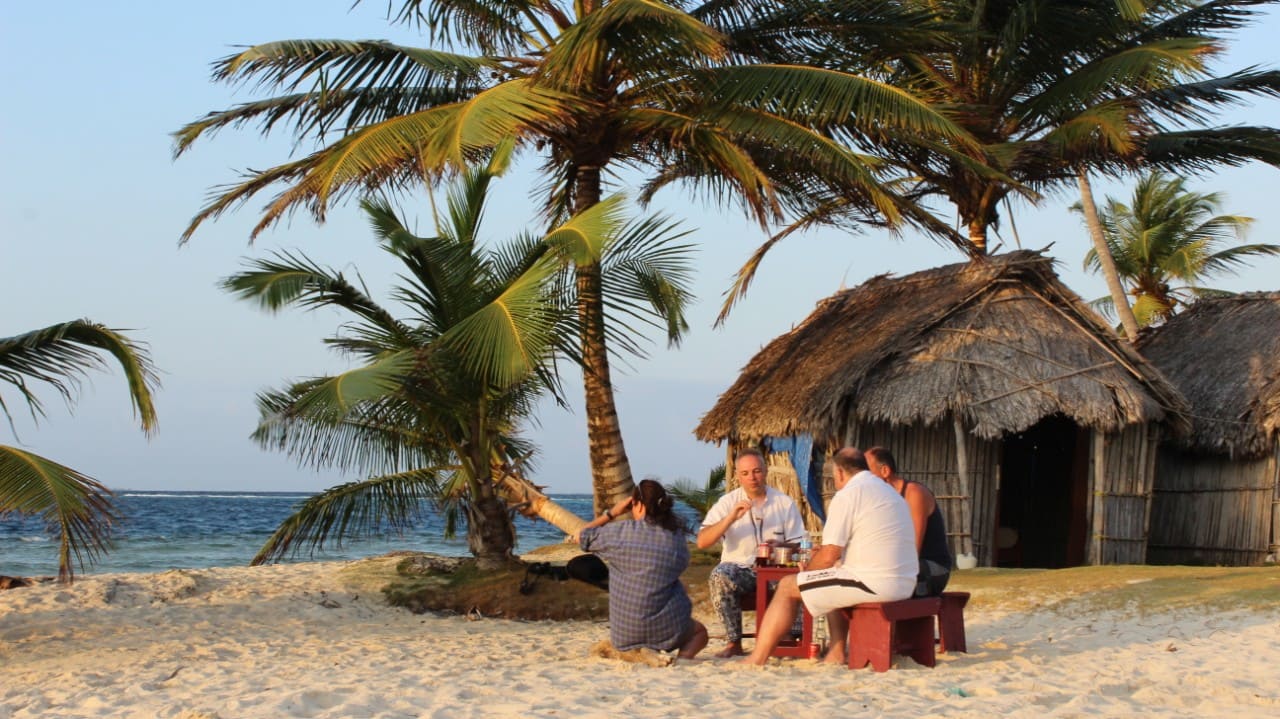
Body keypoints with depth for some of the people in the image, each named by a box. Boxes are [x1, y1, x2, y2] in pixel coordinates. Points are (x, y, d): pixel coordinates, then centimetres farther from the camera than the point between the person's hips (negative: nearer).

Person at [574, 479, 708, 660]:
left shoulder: (621, 532, -7)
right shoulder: (677, 538, -3)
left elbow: (580, 536, 7)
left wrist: (612, 513, 14)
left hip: (623, 633, 3)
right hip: (665, 629, -3)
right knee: (699, 632, 28)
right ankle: (683, 658, -3)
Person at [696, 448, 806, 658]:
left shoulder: (785, 503, 7)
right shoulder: (727, 503, 5)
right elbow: (702, 542, -6)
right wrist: (731, 518, -19)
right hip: (739, 568, 0)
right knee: (720, 576, -34)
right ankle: (733, 643, -26)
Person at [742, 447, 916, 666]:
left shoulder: (847, 495, -8)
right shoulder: (889, 491, 20)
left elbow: (828, 557, -11)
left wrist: (807, 570, 9)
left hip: (874, 583, -9)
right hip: (905, 584, 9)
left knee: (788, 586, 2)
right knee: (834, 583, 33)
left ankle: (757, 660, 3)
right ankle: (836, 653, 23)